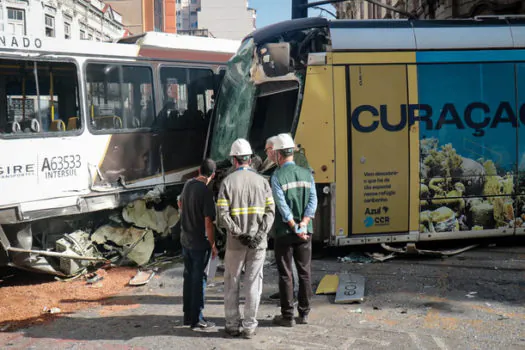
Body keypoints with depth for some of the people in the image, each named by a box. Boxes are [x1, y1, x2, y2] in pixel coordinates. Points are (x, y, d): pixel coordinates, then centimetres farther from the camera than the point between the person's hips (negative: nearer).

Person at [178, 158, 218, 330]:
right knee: (199, 279, 1)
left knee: (188, 276, 15)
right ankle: (197, 319, 8)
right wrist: (213, 245, -11)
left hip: (185, 239, 7)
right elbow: (208, 222, -20)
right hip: (200, 242, -7)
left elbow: (180, 204, 22)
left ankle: (188, 315, 24)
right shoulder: (206, 192, -19)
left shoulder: (188, 184, 3)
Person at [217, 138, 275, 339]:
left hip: (235, 242, -1)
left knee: (231, 283, 11)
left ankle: (232, 325, 16)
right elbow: (270, 210, -5)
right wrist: (260, 234, -11)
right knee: (253, 283, 7)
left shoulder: (228, 181, -4)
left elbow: (222, 213, -12)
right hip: (258, 241, 1)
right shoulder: (261, 181, 3)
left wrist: (238, 234, -13)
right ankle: (249, 326, 9)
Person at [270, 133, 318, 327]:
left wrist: (295, 229, -11)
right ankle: (304, 313, 16)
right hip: (306, 232, 4)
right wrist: (303, 225, -8)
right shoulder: (307, 174, 4)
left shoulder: (277, 176, -9)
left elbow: (283, 206, -15)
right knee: (305, 272, 11)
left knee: (285, 274, 4)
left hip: (284, 232, -4)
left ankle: (287, 316, 8)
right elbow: (313, 201, -3)